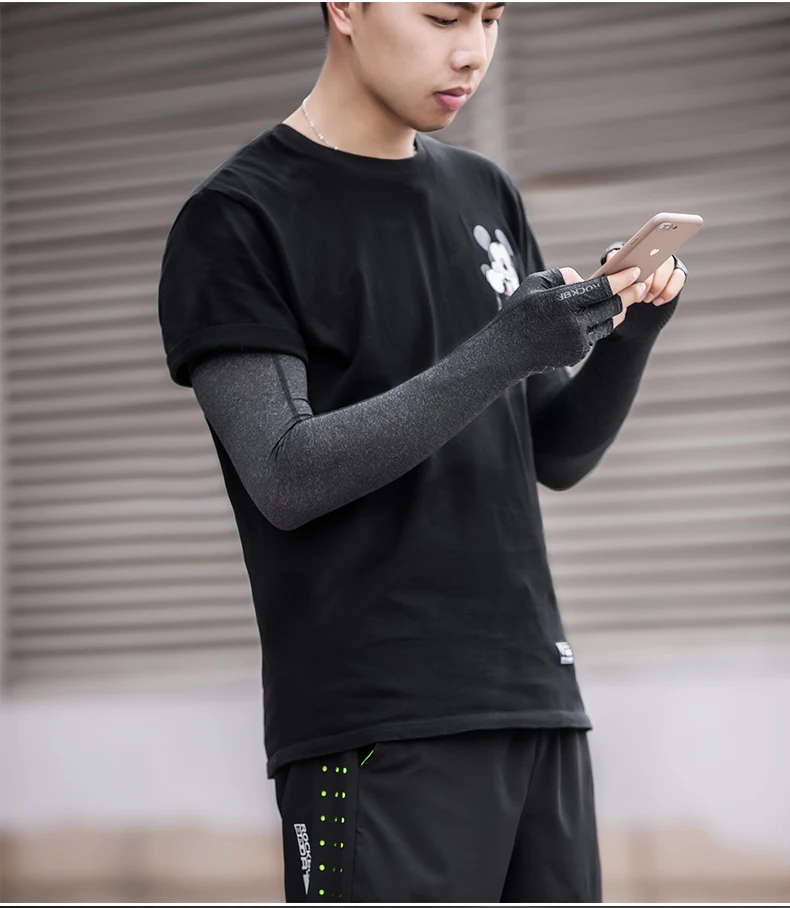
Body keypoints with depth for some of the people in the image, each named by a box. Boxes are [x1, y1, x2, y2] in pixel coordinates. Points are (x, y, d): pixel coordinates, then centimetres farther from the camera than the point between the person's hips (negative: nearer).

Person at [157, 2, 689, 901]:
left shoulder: (487, 195, 15)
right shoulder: (236, 219, -3)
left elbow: (554, 456, 16)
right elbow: (285, 479, -13)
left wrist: (630, 332, -3)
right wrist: (500, 353, -19)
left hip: (537, 697, 6)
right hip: (377, 730, -6)